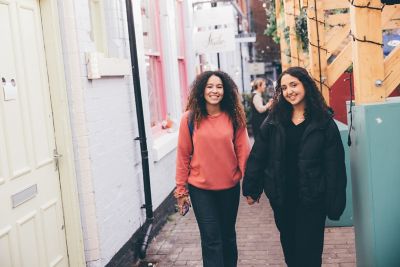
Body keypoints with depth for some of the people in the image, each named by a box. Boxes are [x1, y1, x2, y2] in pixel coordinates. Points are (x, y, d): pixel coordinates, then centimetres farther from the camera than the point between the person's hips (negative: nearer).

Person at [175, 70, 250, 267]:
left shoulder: (234, 117, -5)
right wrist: (181, 189, -1)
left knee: (228, 235, 19)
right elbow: (183, 155, -5)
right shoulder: (190, 118, -9)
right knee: (211, 239, 3)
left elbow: (243, 151, -2)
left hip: (230, 187, 2)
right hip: (200, 189, -2)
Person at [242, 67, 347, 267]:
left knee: (309, 251, 5)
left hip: (311, 198, -3)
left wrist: (334, 203, -9)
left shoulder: (324, 121, -6)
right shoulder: (273, 121, 0)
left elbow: (334, 165, -7)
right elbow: (257, 157, 3)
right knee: (289, 245, 18)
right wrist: (251, 189, 2)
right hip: (281, 197, 3)